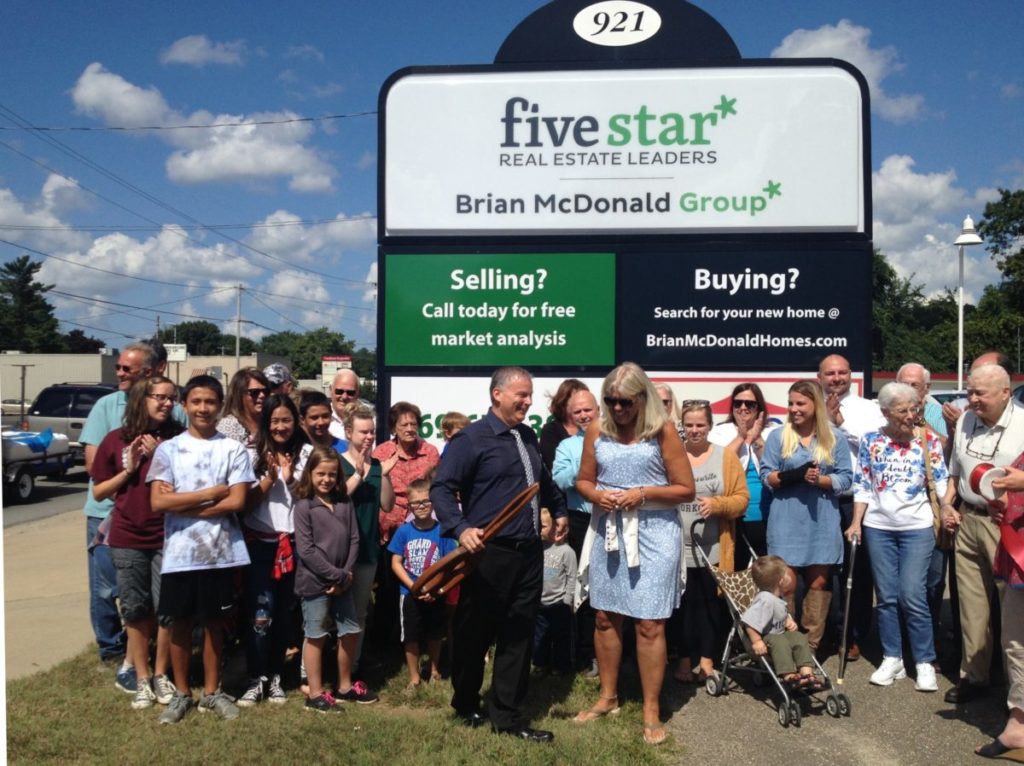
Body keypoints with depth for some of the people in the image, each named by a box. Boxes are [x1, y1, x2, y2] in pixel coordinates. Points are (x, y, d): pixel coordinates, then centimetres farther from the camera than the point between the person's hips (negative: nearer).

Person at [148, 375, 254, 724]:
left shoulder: (233, 449, -1)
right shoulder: (168, 449, 0)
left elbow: (237, 502, -10)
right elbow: (158, 502, -9)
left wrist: (182, 503, -11)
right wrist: (211, 492, -12)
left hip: (220, 552, 0)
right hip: (179, 553, 1)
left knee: (214, 622, 11)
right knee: (180, 623, 10)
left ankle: (212, 691, 25)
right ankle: (181, 693, 24)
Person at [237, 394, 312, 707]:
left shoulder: (306, 453, 4)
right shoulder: (253, 454, 0)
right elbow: (246, 502, -2)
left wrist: (291, 480, -12)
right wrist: (269, 478, -16)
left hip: (293, 541, 2)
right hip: (259, 541, -2)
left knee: (284, 611, 8)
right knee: (259, 610, -8)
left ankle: (275, 676, 19)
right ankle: (256, 678, 0)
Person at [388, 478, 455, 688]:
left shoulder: (441, 530, -8)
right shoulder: (404, 531, -6)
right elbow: (396, 563, -4)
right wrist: (413, 586, -15)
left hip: (435, 595, 0)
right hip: (410, 594, 0)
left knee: (434, 635, 16)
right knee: (410, 636, 8)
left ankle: (434, 669, 37)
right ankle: (414, 676, 24)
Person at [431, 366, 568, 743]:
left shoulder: (528, 436, 12)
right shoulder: (472, 438, -11)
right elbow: (441, 488, -17)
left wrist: (559, 510, 24)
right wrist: (461, 529, -29)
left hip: (529, 553, 7)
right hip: (489, 553, -6)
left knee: (518, 637, 10)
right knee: (475, 634, 9)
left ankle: (507, 717, 19)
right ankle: (466, 705, 31)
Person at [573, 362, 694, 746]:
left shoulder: (662, 430, -7)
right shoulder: (597, 430, 3)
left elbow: (686, 489, -5)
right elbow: (583, 480, 12)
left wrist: (644, 493, -17)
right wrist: (596, 495, -10)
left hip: (653, 532, -4)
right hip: (607, 530, 4)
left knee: (649, 624, -2)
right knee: (605, 617, 12)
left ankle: (651, 711, 11)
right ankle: (608, 697, 30)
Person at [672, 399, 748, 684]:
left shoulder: (726, 456, 3)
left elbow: (742, 498, 0)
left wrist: (716, 505, -16)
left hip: (714, 550, 0)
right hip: (678, 548, 0)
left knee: (711, 604, 7)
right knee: (683, 604, 7)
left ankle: (707, 659, 20)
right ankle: (685, 658, 20)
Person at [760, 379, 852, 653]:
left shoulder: (835, 438, 6)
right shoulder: (777, 436, 3)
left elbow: (845, 478, 0)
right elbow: (766, 476, -1)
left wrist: (819, 480, -18)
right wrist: (791, 476, -20)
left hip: (823, 522, 2)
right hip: (786, 522, -1)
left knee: (819, 582, 5)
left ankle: (811, 645, 13)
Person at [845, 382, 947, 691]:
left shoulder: (928, 440, -1)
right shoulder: (870, 441, 1)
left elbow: (942, 482, -3)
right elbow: (862, 486, 5)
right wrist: (856, 523, -1)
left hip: (917, 527, -2)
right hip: (878, 527, 2)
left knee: (912, 596, -7)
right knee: (886, 596, 7)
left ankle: (925, 663, 6)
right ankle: (892, 659, 19)